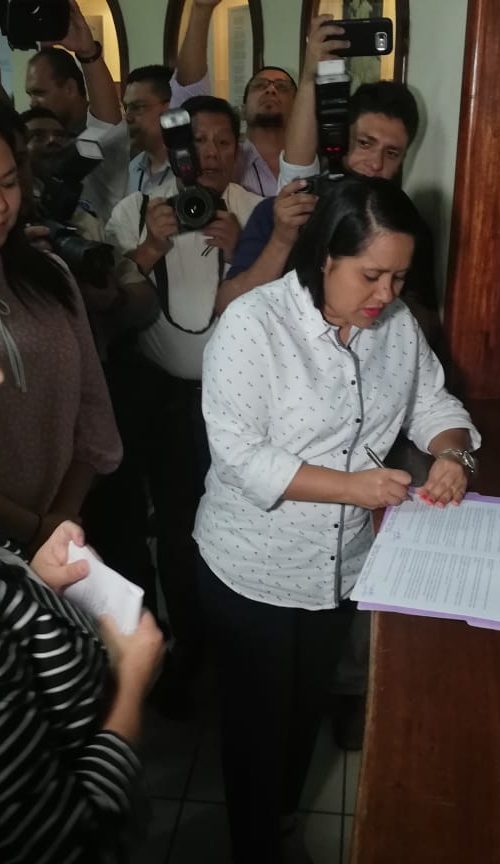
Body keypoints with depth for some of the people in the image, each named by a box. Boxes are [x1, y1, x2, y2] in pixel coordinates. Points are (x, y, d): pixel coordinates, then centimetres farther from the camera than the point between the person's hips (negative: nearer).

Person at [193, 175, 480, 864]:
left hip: (342, 567, 5)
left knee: (308, 705, 26)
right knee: (257, 719, 16)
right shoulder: (254, 322, -21)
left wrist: (451, 452, -13)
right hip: (253, 572, -5)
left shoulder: (398, 323, -3)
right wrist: (351, 485, -27)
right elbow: (239, 453, -24)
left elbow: (433, 402, 8)